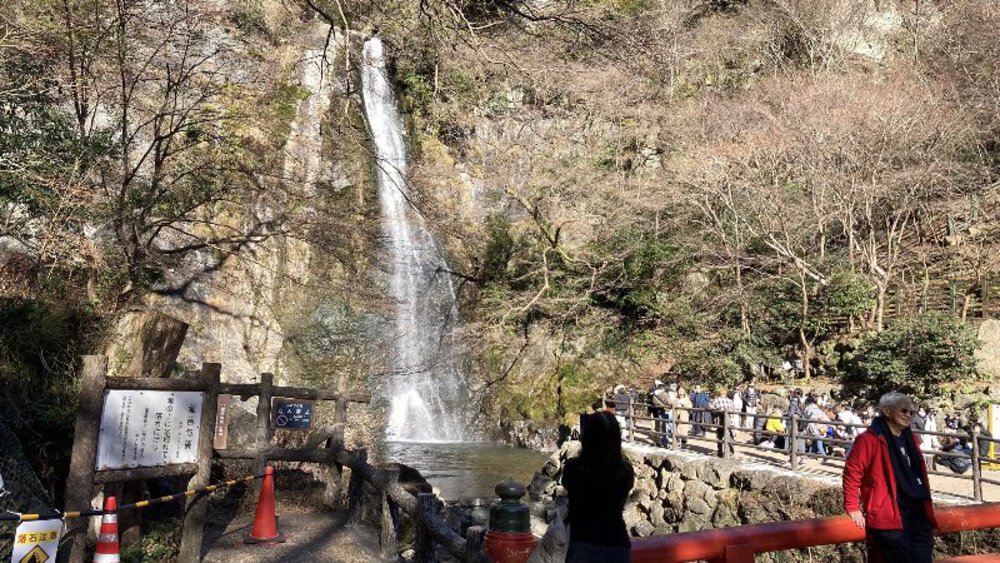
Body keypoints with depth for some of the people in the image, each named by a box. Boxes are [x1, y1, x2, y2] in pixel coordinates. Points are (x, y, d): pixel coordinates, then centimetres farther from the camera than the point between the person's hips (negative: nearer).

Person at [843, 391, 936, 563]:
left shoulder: (910, 439, 16)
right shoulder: (869, 440, -10)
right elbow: (852, 473, -10)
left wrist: (927, 503, 24)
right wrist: (853, 508, -11)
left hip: (919, 513, 8)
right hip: (889, 516, -8)